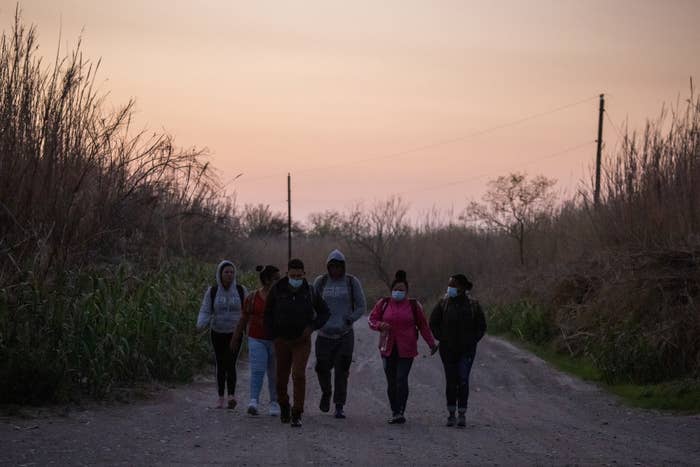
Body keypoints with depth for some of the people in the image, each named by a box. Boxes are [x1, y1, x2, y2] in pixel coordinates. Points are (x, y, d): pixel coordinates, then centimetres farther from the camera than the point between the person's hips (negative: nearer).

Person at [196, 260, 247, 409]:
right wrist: (201, 324, -27)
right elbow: (205, 312, -8)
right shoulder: (212, 291, -4)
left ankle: (232, 396, -26)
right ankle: (221, 399, 16)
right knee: (221, 366, 7)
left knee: (230, 365, -17)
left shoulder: (240, 290, -3)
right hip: (218, 334, 1)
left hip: (235, 333, -1)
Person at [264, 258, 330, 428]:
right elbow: (268, 313, 7)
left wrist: (312, 327, -7)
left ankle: (297, 414, -11)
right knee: (282, 376, 9)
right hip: (282, 340, 1)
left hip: (302, 340, -1)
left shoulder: (309, 292, -5)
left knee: (299, 374, -15)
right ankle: (284, 406, 34)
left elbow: (325, 312, 7)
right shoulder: (277, 290, -6)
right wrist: (272, 335, 1)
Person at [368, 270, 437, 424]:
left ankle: (400, 412, -13)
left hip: (406, 349, -2)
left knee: (401, 379, -13)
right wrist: (381, 325, -13)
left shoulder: (413, 305, 4)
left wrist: (431, 343, 7)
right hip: (388, 348, 2)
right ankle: (394, 412, 14)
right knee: (391, 381, 4)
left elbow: (423, 326, 9)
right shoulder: (383, 304, 6)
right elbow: (372, 320, 8)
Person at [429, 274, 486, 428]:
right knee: (451, 382, 4)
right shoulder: (443, 303, 0)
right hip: (448, 350, 1)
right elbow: (433, 323, 10)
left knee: (463, 381, -9)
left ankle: (462, 415, -5)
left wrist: (472, 341, -1)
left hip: (466, 350, -1)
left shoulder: (473, 305, -1)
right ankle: (451, 414, 13)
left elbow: (481, 326, 9)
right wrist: (441, 338, 1)